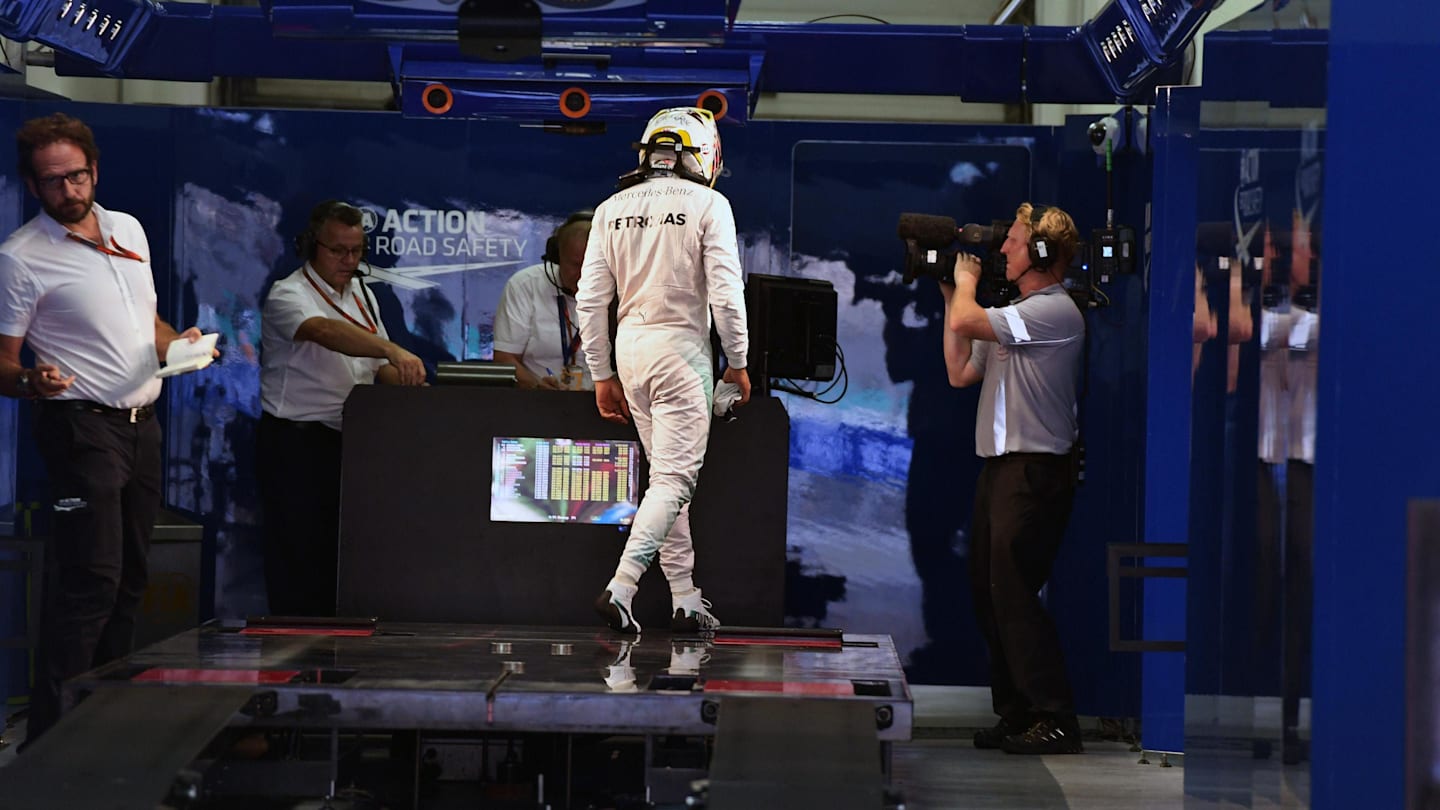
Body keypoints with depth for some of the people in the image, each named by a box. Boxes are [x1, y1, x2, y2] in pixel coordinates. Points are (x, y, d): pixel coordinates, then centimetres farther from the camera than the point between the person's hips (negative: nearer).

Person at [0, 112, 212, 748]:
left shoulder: (129, 230, 12)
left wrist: (179, 342, 4)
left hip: (142, 425, 7)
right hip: (83, 427, -7)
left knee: (130, 576, 10)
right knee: (91, 577, -15)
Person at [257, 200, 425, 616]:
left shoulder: (360, 294, 14)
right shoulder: (289, 296, -11)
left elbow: (378, 365, 17)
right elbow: (325, 332, -32)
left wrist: (413, 383, -6)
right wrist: (392, 350, -47)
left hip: (348, 441, 7)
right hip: (296, 444, -7)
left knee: (339, 560, 7)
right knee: (299, 560, -6)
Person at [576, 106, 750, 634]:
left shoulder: (613, 208, 7)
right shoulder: (708, 204, -7)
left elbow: (591, 301, 5)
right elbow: (726, 293, -12)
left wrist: (602, 376, 12)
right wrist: (737, 363, -1)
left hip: (629, 345, 6)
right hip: (681, 349, -6)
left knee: (668, 475, 14)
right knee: (674, 479, -4)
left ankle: (685, 600, 16)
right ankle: (620, 588, -17)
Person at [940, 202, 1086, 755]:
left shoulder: (1055, 311, -13)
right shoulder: (1015, 314, 20)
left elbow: (966, 321, -21)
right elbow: (960, 373, 20)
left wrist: (966, 280, 1)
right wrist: (952, 295, 18)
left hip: (1035, 471, -10)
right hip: (1001, 467, 10)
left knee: (1014, 594, -12)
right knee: (989, 594, 10)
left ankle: (1056, 721, -9)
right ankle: (1017, 714, 16)